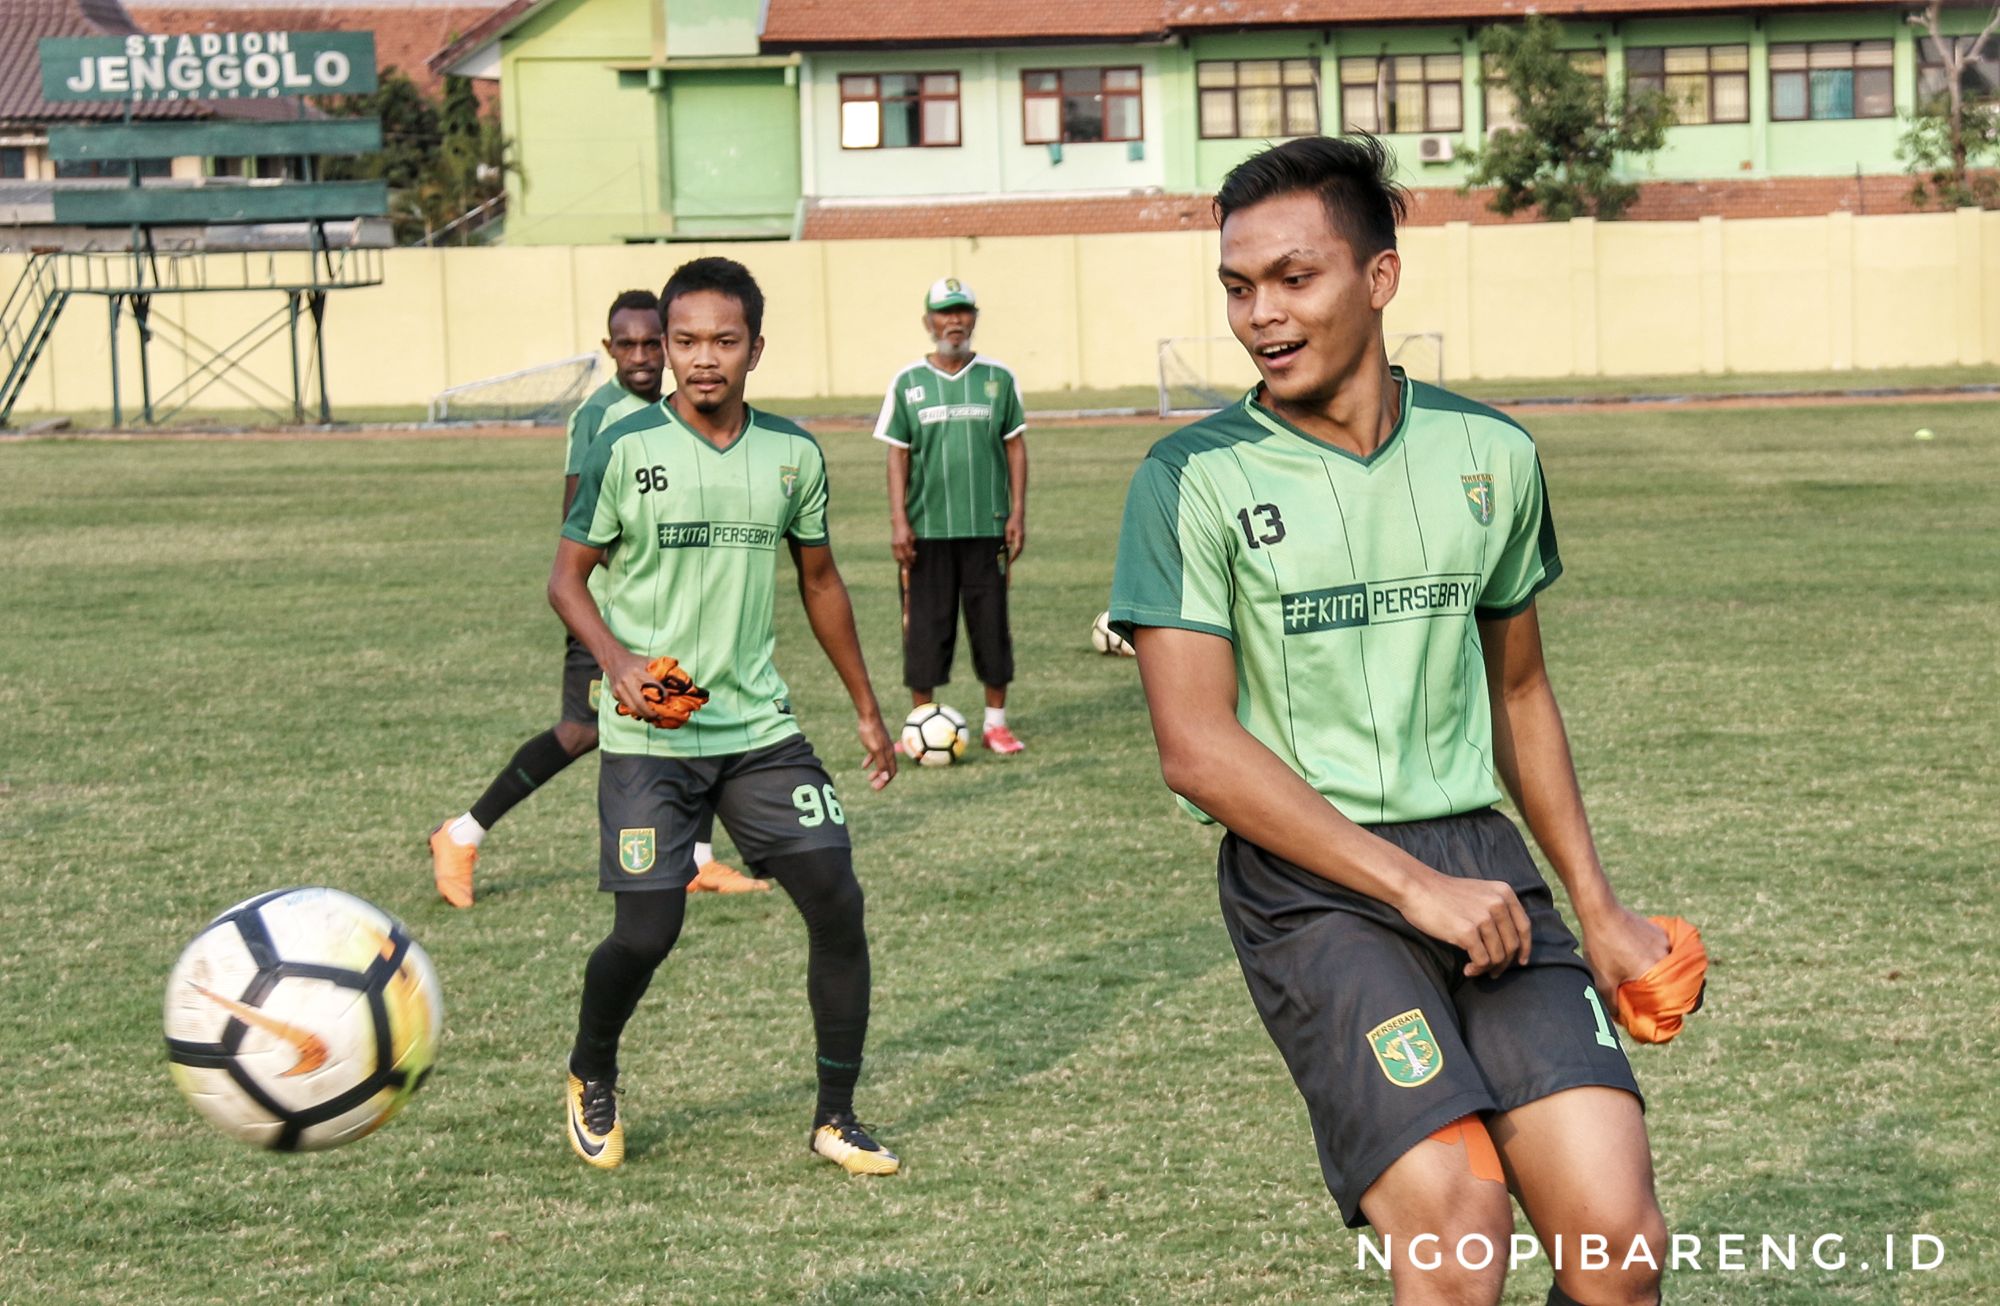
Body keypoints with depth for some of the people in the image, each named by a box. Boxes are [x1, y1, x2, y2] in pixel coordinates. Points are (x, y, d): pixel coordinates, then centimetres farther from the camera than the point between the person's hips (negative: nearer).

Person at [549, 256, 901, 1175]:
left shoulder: (792, 454, 4)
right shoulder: (625, 450, -7)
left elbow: (819, 581, 17)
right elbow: (567, 577, -1)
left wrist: (866, 707, 19)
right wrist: (619, 662, -19)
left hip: (760, 725, 4)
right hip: (649, 736, -3)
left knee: (837, 901, -6)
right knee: (646, 932, -7)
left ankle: (836, 1118, 9)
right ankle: (591, 1078, 25)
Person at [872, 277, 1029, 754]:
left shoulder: (998, 378, 4)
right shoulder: (908, 383, 3)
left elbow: (1015, 446, 7)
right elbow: (898, 454, 3)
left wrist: (1018, 512, 1)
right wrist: (898, 521, -4)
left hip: (987, 526, 1)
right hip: (926, 529, -1)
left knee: (992, 622, 4)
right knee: (925, 626, 2)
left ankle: (995, 721, 13)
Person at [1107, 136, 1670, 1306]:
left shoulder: (1490, 454, 9)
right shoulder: (1195, 480, -4)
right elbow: (1198, 749, -10)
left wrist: (1597, 907, 20)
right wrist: (1415, 887, -14)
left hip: (1480, 859, 4)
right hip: (1306, 887, -4)